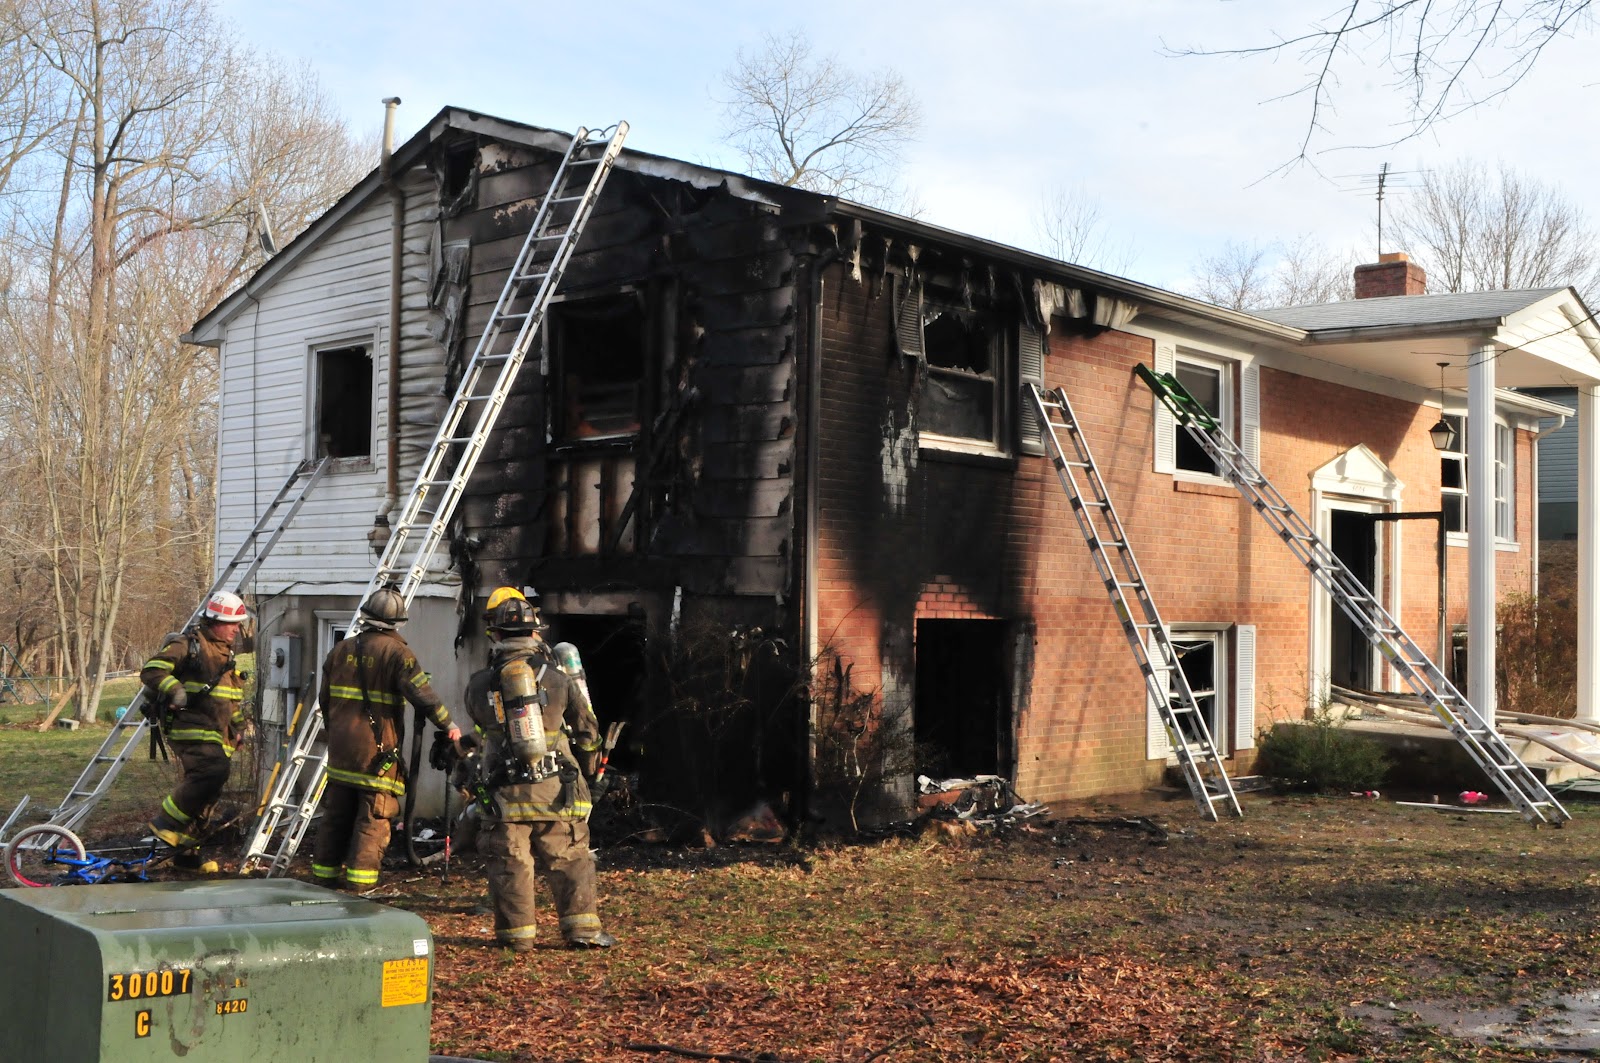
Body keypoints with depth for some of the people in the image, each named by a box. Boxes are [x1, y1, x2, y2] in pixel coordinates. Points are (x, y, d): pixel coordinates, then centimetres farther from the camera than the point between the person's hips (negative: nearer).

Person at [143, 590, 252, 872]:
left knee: (207, 792, 9)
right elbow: (151, 671, -15)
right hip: (189, 727, -9)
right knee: (213, 770, -29)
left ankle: (186, 851, 21)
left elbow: (235, 695, 32)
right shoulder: (187, 645, -7)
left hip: (216, 734, 9)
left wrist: (238, 724, 24)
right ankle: (166, 821, -15)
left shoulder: (227, 653, 21)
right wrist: (174, 690, -29)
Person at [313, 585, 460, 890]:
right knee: (374, 818, 0)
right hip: (378, 749, -6)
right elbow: (422, 694, -15)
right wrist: (448, 725, -4)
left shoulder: (341, 650, 9)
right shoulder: (396, 652, -9)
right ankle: (359, 879, -3)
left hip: (340, 744, 6)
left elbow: (324, 698, 18)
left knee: (336, 813, 15)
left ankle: (325, 873, 21)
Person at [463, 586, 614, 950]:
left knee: (511, 865, 9)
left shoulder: (479, 684, -3)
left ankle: (517, 932, 12)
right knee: (570, 860, 9)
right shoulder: (557, 679, -2)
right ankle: (582, 927, 8)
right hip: (556, 790, 0)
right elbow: (588, 731, 8)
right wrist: (586, 767, 26)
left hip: (508, 793, 0)